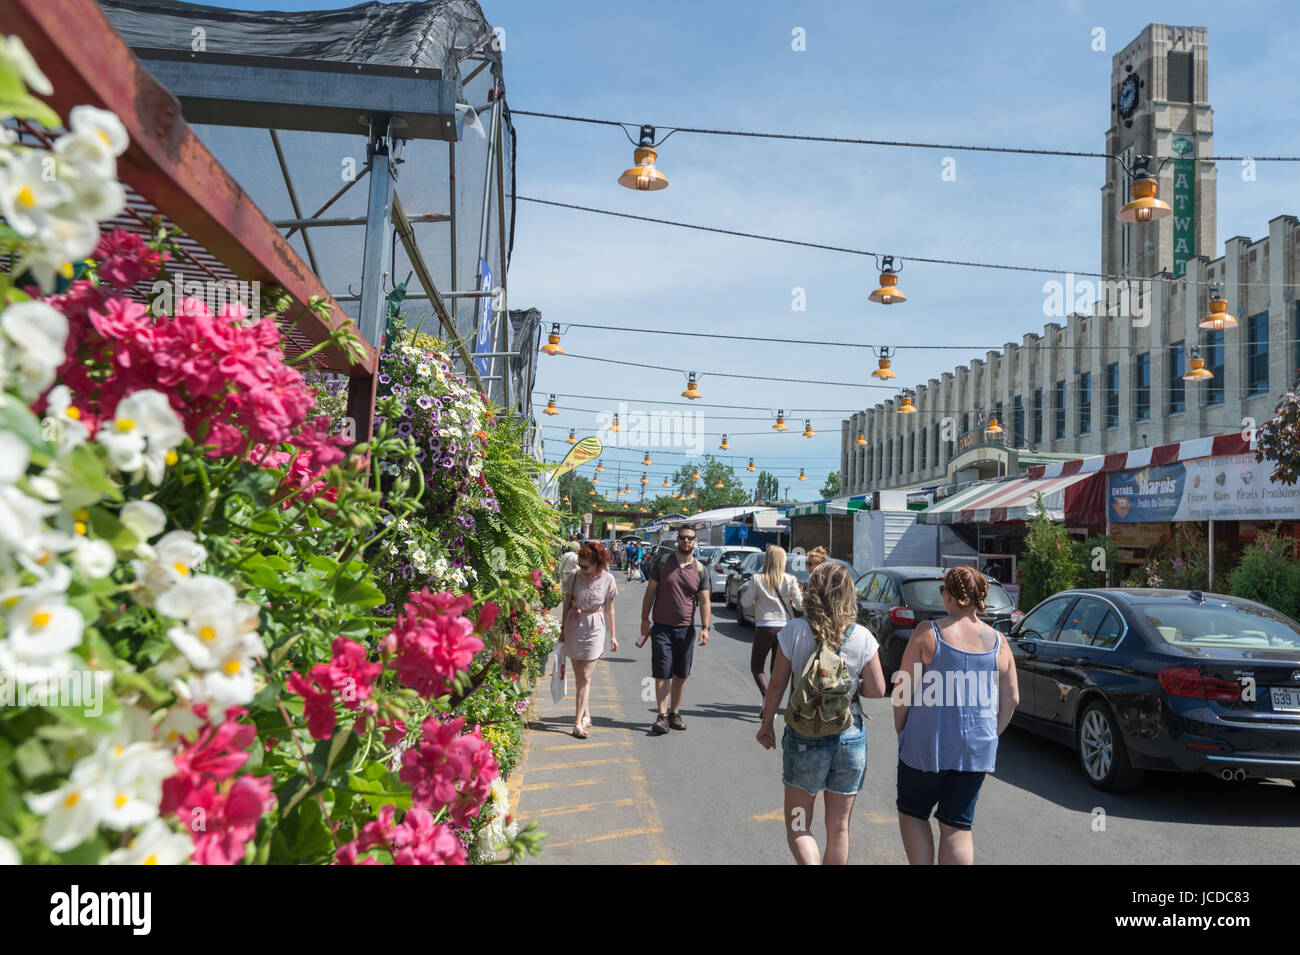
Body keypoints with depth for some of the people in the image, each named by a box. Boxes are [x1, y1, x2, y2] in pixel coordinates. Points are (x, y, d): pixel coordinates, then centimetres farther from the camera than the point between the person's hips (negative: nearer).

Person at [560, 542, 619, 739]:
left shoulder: (607, 579, -5)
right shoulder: (575, 577, -3)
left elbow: (609, 609, 4)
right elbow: (567, 603, 7)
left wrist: (612, 636, 9)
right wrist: (562, 629, 9)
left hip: (595, 628, -2)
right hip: (574, 626, 2)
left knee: (585, 676, -6)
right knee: (578, 674, 8)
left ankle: (578, 722, -5)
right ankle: (586, 715, 24)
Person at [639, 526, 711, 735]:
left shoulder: (700, 570, 5)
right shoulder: (662, 562, 1)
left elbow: (704, 601, 3)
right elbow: (650, 592, 4)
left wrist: (705, 627, -8)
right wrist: (645, 620, 0)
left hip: (686, 629, 2)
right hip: (662, 627, -2)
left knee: (681, 675, 8)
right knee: (662, 674, -5)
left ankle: (675, 712, 20)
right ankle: (662, 715, -1)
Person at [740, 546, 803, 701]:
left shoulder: (757, 579, -5)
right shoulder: (790, 580, -1)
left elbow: (746, 602, -2)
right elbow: (800, 604, -3)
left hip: (765, 627, -2)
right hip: (785, 627, 2)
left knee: (756, 666, 10)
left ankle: (766, 696, -14)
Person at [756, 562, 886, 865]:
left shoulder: (794, 631, -10)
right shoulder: (863, 637, -6)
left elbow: (777, 684, -6)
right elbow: (877, 690, -2)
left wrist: (767, 724, 7)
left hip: (804, 738, -2)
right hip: (850, 737, 2)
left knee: (797, 826, 8)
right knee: (839, 829, 15)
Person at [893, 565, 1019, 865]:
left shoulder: (928, 633, -9)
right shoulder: (998, 643, 2)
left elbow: (902, 689, -9)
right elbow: (1011, 699, 6)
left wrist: (901, 730, 4)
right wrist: (989, 735, 17)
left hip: (927, 745, -3)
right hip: (977, 750, 3)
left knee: (912, 814, 16)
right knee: (958, 827, 11)